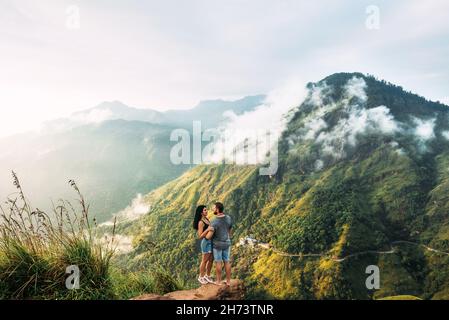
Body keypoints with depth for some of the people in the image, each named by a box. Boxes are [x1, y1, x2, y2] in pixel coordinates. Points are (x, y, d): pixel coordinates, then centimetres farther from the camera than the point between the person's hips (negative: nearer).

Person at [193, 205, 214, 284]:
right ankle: (201, 277, 26)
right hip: (206, 242, -8)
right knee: (205, 261, 7)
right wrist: (207, 229, -31)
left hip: (211, 241, 8)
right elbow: (200, 236, -21)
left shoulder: (206, 219, 8)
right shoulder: (200, 222, -18)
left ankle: (207, 276, 31)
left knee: (211, 260, 15)